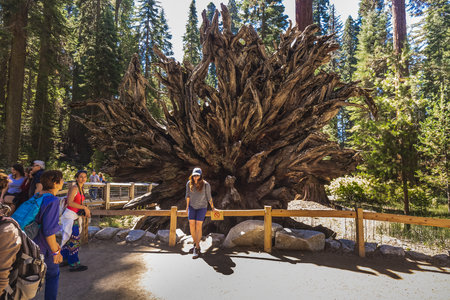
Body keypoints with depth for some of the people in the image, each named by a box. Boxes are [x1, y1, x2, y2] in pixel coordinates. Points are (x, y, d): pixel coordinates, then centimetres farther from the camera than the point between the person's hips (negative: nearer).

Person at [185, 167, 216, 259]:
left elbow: (209, 197, -5)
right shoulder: (189, 183, -10)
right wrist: (187, 206, 13)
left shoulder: (206, 185, -18)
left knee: (198, 226, -9)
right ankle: (195, 244, 19)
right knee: (191, 225, -2)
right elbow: (188, 195, 5)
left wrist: (212, 207, 5)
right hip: (192, 207, 3)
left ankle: (197, 249, -2)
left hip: (202, 207, -3)